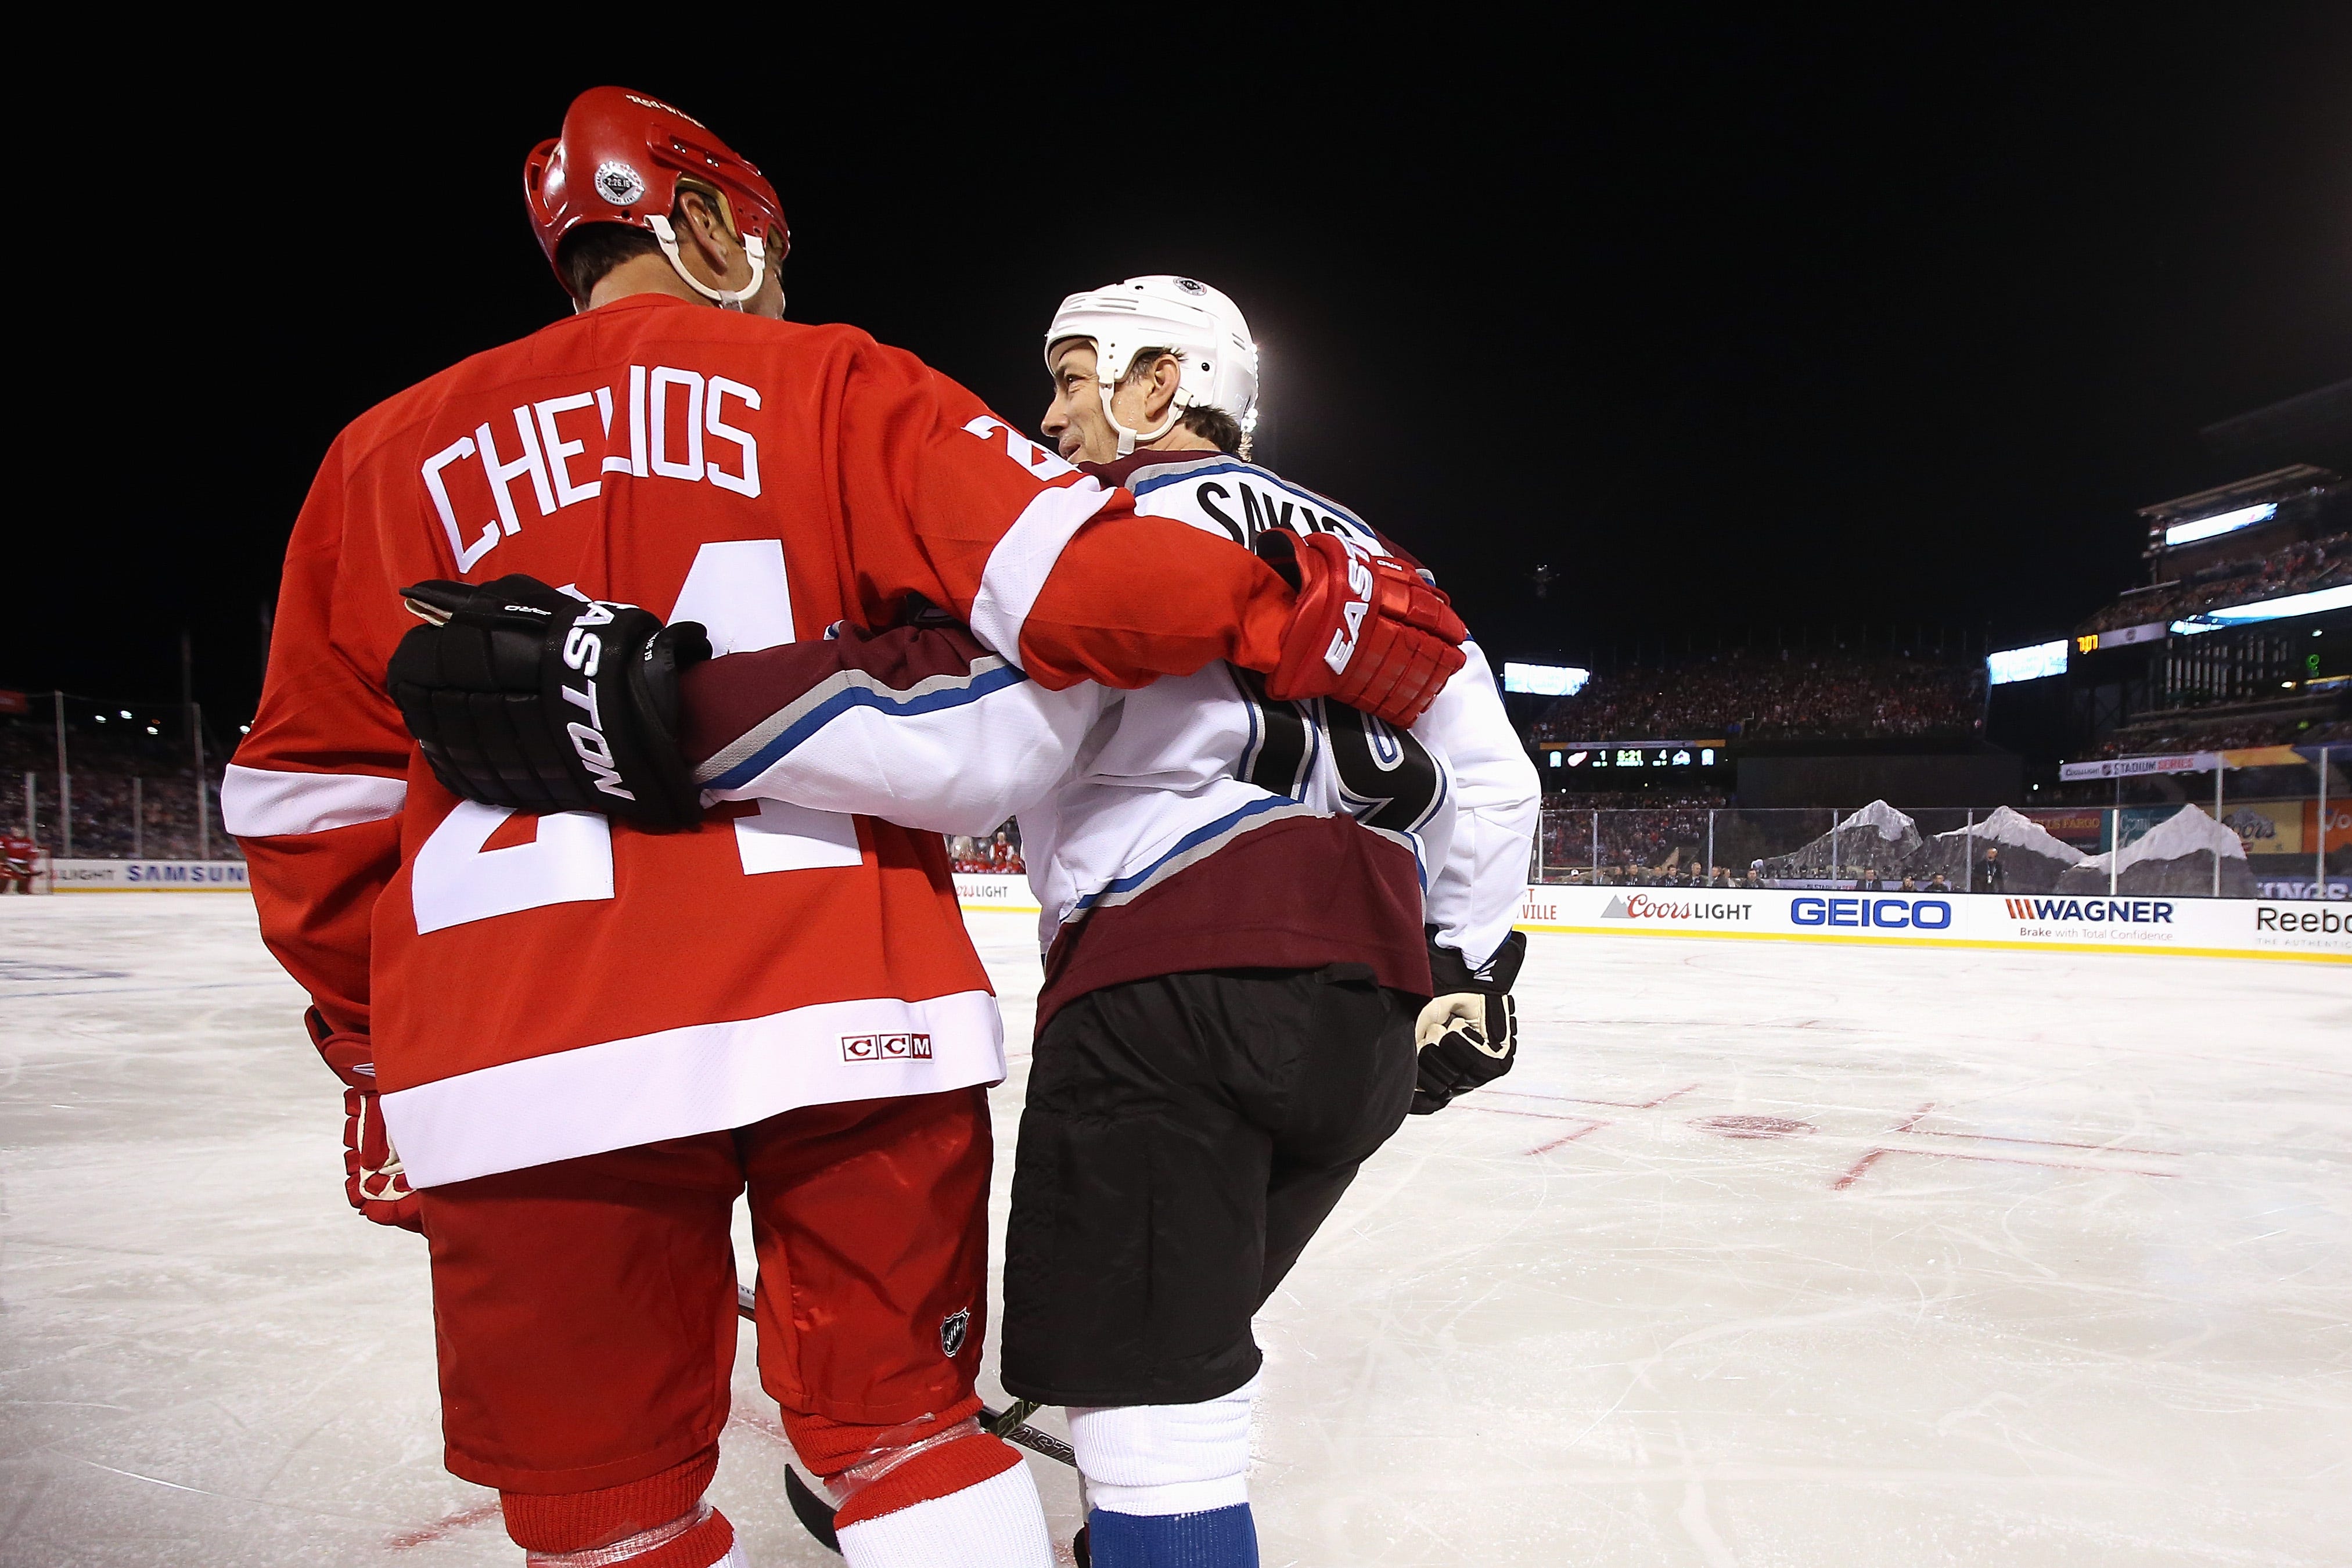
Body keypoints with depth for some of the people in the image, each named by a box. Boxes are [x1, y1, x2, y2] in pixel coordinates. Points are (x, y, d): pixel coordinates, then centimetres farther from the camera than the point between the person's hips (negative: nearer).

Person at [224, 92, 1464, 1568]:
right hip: (851, 1014, -1)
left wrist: (376, 1043, 26)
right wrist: (1294, 609, -1)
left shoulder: (386, 454, 14)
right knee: (902, 1422, 16)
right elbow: (1059, 574, -10)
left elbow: (313, 804, 15)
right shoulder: (829, 387, 6)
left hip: (514, 1058, 2)